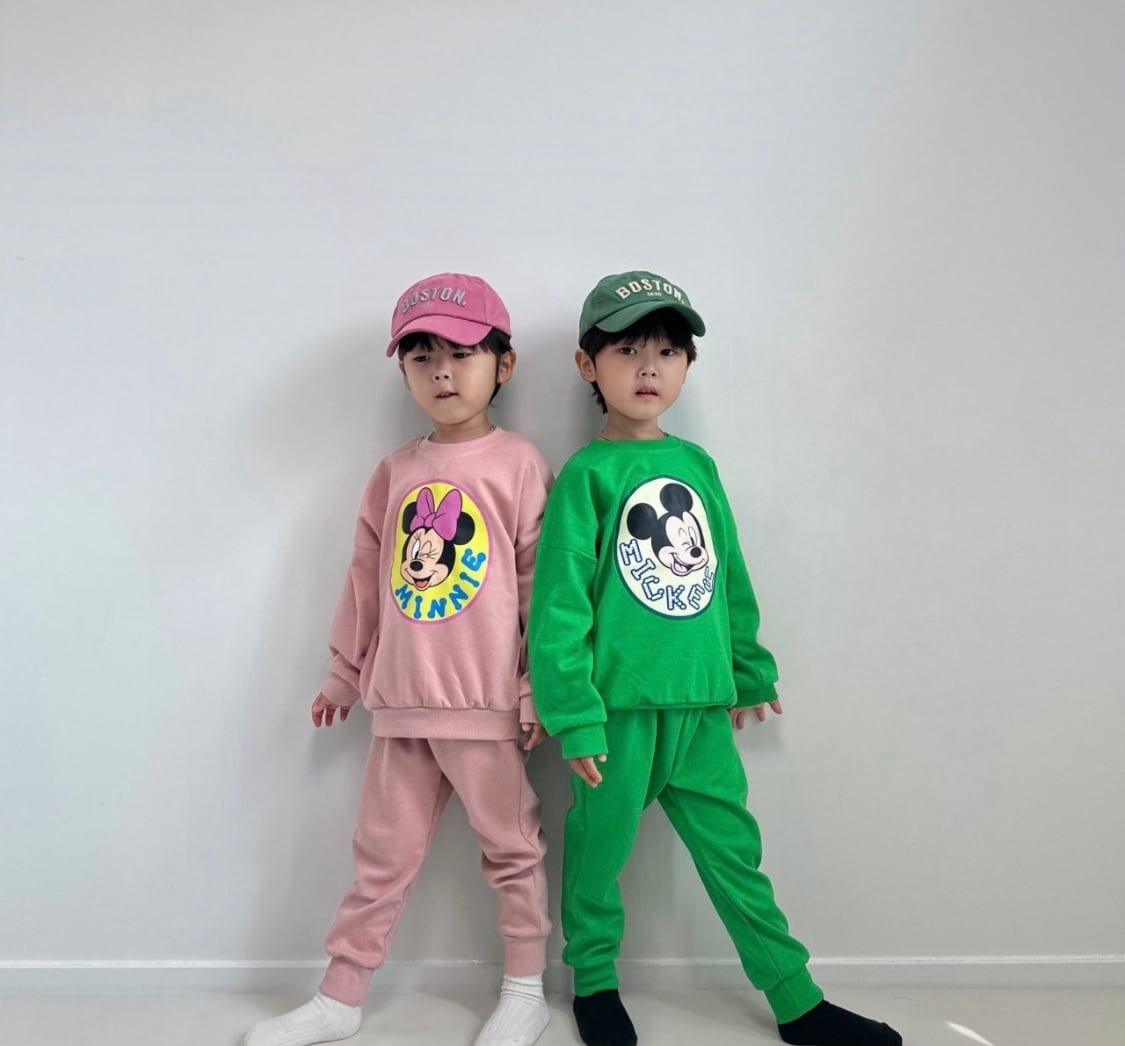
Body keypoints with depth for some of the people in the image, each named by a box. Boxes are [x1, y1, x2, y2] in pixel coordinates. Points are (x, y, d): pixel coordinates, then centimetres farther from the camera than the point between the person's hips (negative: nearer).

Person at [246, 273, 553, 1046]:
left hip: (486, 706, -4)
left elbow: (541, 583, -7)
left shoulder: (518, 463, -7)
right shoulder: (394, 474, 7)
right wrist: (344, 674, 17)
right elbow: (367, 582, 14)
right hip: (402, 703, 5)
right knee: (383, 854, 15)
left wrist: (542, 688, -7)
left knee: (511, 847, 12)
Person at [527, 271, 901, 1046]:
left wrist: (749, 668, 17)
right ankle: (595, 982, 34)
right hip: (620, 706, -4)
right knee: (601, 850, 11)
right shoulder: (588, 473, -8)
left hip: (701, 705, 5)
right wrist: (573, 714, -13)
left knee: (733, 849, 14)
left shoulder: (696, 464, 8)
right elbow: (559, 603, -11)